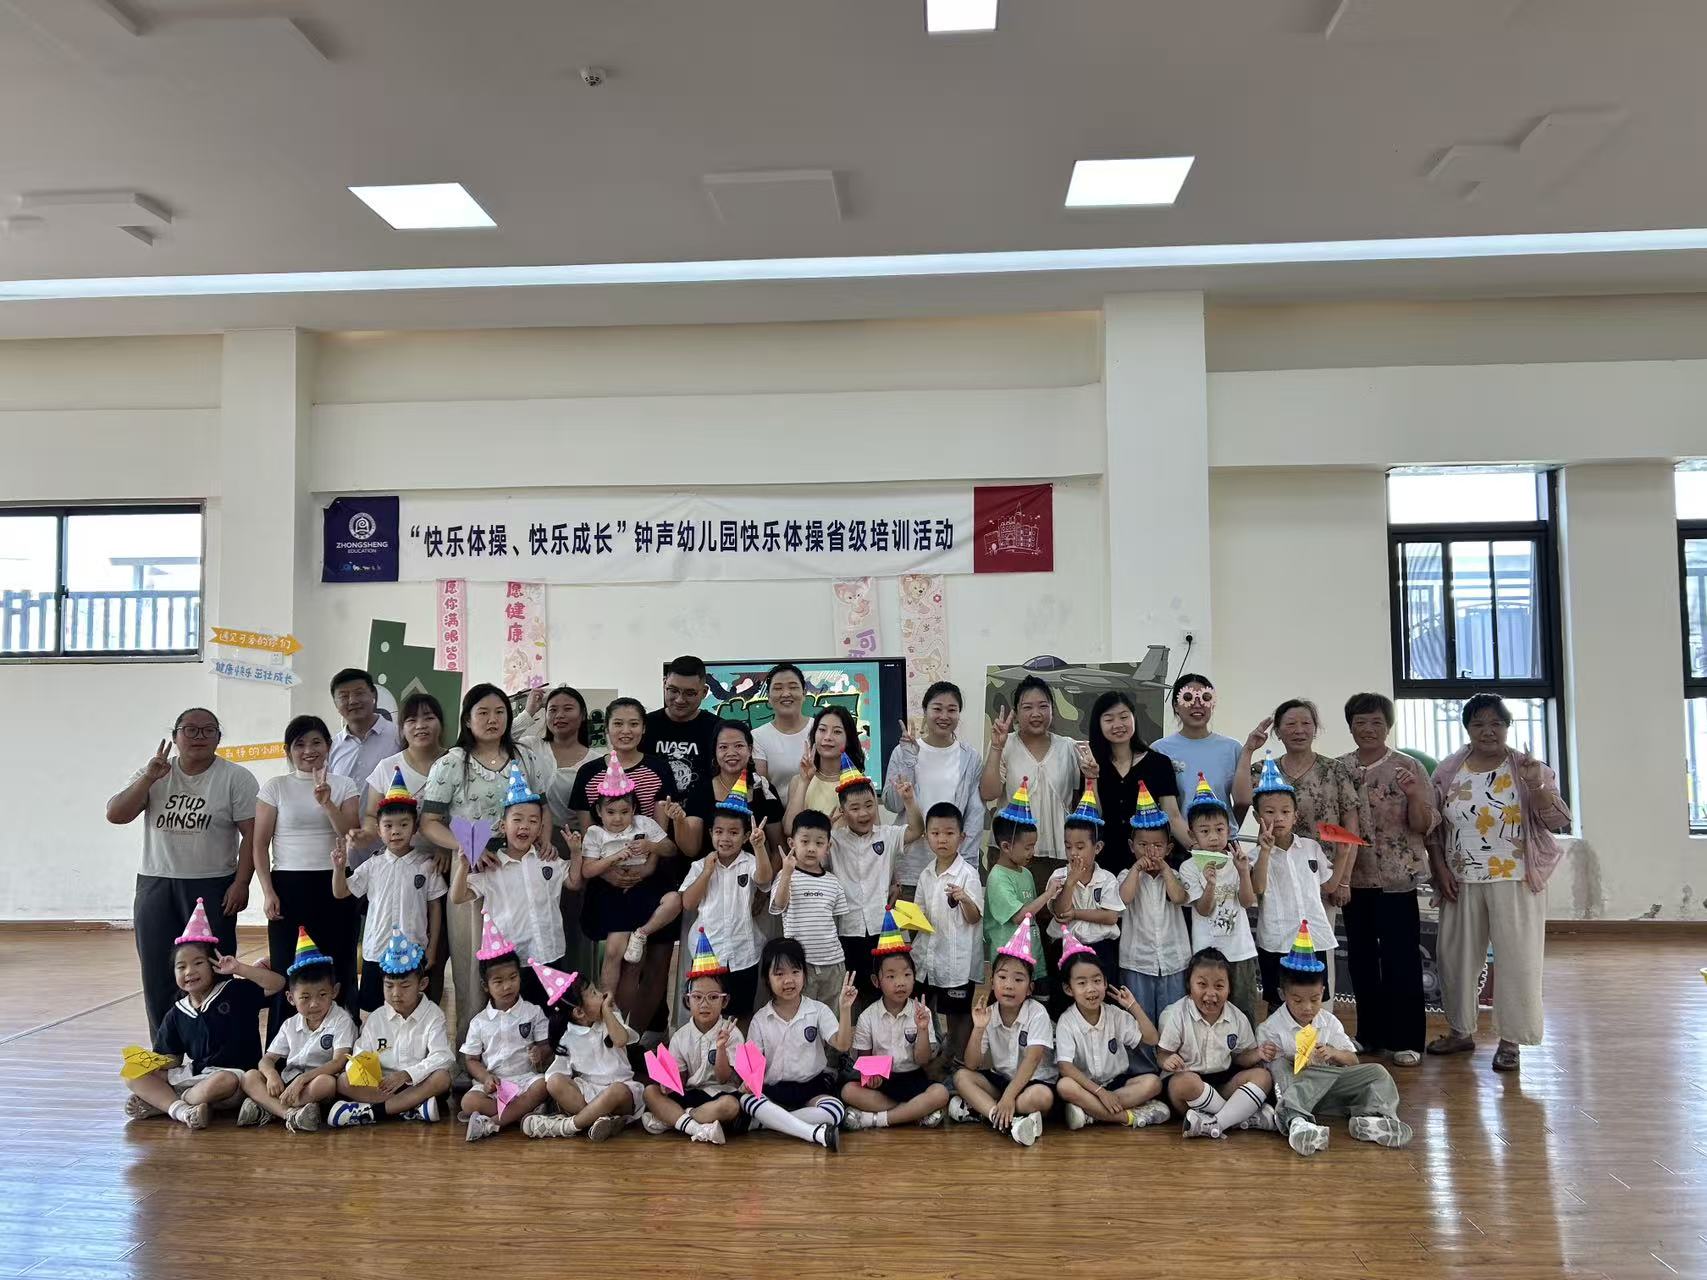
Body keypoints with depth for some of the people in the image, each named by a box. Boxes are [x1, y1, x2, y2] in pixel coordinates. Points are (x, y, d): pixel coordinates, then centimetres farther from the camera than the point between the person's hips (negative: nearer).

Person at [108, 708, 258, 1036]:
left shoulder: (236, 778, -3)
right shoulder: (152, 774, 8)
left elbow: (251, 834, -6)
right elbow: (115, 814, -3)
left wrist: (241, 883, -13)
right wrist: (149, 778, -14)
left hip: (212, 887, -3)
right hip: (155, 886, 4)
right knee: (157, 977, 7)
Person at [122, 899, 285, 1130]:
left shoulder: (236, 992, -1)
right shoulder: (176, 1015, 12)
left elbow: (277, 984, -14)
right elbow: (173, 1059, 13)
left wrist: (239, 968, -18)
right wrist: (157, 1063, -9)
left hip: (233, 1074, -5)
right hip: (192, 1075, 5)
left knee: (224, 1081, -39)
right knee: (133, 1075, -6)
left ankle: (158, 1102, -17)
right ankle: (180, 1109, -26)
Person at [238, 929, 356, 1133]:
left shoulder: (341, 1020, -5)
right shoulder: (291, 1026, 12)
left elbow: (339, 1062, -15)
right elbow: (267, 1059, 10)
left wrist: (302, 1079, -25)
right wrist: (272, 1074, -15)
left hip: (318, 1079, -6)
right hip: (288, 1082, 6)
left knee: (327, 1082, -37)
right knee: (250, 1077, -14)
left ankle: (264, 1109, -28)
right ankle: (290, 1113, -35)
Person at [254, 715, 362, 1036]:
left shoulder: (344, 786, 6)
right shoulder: (275, 787, 4)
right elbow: (260, 844, 3)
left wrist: (326, 803, -17)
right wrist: (268, 891, -5)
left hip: (334, 886, 1)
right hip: (289, 886, -1)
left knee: (337, 971, 1)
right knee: (287, 971, 0)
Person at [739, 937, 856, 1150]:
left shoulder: (818, 1011, 0)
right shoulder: (760, 1019, 4)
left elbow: (843, 1045, -11)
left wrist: (845, 1008, -24)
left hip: (813, 1086, -1)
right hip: (774, 1090, 1)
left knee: (835, 1110, -32)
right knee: (746, 1100, -32)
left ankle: (767, 1122, -23)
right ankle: (816, 1132, -34)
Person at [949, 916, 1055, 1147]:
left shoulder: (1036, 1013, -15)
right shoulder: (989, 1015, -4)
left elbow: (1031, 1060, -24)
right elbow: (972, 1065, -8)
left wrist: (1008, 1097, -32)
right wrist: (978, 1029, -23)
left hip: (1034, 1081, -4)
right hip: (1001, 1079, 5)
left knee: (1042, 1097, -36)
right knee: (961, 1076, -16)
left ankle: (977, 1109, -22)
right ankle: (1009, 1122, -33)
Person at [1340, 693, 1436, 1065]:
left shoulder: (1408, 768, -3)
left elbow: (1424, 825, -5)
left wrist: (1413, 795, -22)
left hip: (1397, 878, -4)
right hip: (1354, 878, 4)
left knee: (1401, 958, -2)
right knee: (1361, 957, 11)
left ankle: (1405, 1039, 9)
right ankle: (1370, 1034, 24)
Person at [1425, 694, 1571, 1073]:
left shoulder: (1528, 768, -3)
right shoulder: (1448, 771, 4)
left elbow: (1558, 821, -9)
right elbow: (1433, 826, 9)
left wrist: (1536, 786, -24)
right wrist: (1440, 869, 0)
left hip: (1515, 883, -3)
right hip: (1461, 883, 3)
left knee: (1515, 959, 1)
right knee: (1458, 955, 11)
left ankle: (1510, 1041, 13)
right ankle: (1462, 1031, 27)